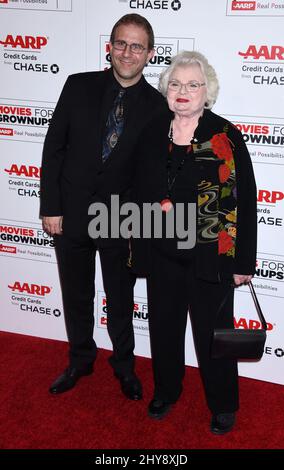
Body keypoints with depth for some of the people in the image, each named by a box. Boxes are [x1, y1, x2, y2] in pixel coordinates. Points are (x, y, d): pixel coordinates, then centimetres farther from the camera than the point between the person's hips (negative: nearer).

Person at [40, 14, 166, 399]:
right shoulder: (79, 86, -3)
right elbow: (54, 148, -2)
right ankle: (80, 360, 40)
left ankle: (124, 365, 37)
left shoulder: (157, 105, -5)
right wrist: (50, 207, -6)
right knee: (76, 295, 17)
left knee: (121, 300, 14)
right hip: (71, 214, 2)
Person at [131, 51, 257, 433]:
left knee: (212, 332, 10)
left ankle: (223, 406, 34)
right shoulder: (153, 132, 3)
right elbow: (139, 193, 9)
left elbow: (245, 201, -9)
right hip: (161, 254, 4)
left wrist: (243, 262, -9)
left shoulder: (225, 137, -9)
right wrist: (137, 246, 8)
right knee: (164, 326, 18)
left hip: (210, 256, -4)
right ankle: (166, 391, 43)